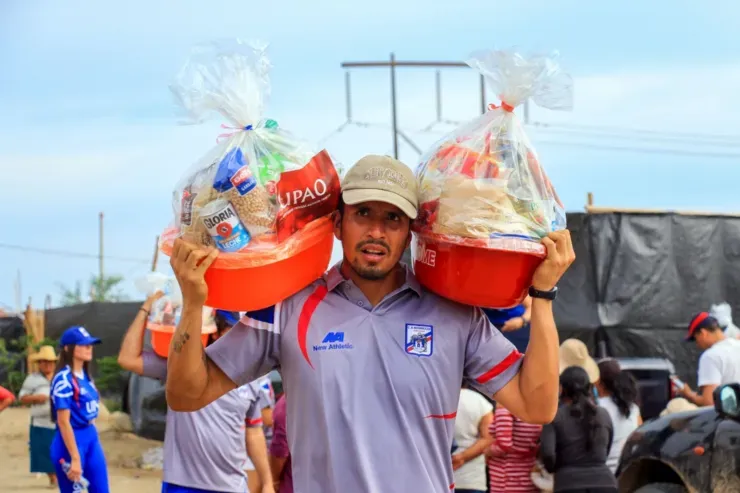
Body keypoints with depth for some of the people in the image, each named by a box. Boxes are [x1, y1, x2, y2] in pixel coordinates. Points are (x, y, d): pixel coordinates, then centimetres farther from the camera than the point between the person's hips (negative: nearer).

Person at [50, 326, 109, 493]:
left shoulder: (86, 376, 11)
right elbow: (63, 421, -19)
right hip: (71, 440, -9)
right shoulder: (64, 378, -16)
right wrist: (75, 458, -21)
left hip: (92, 437, 9)